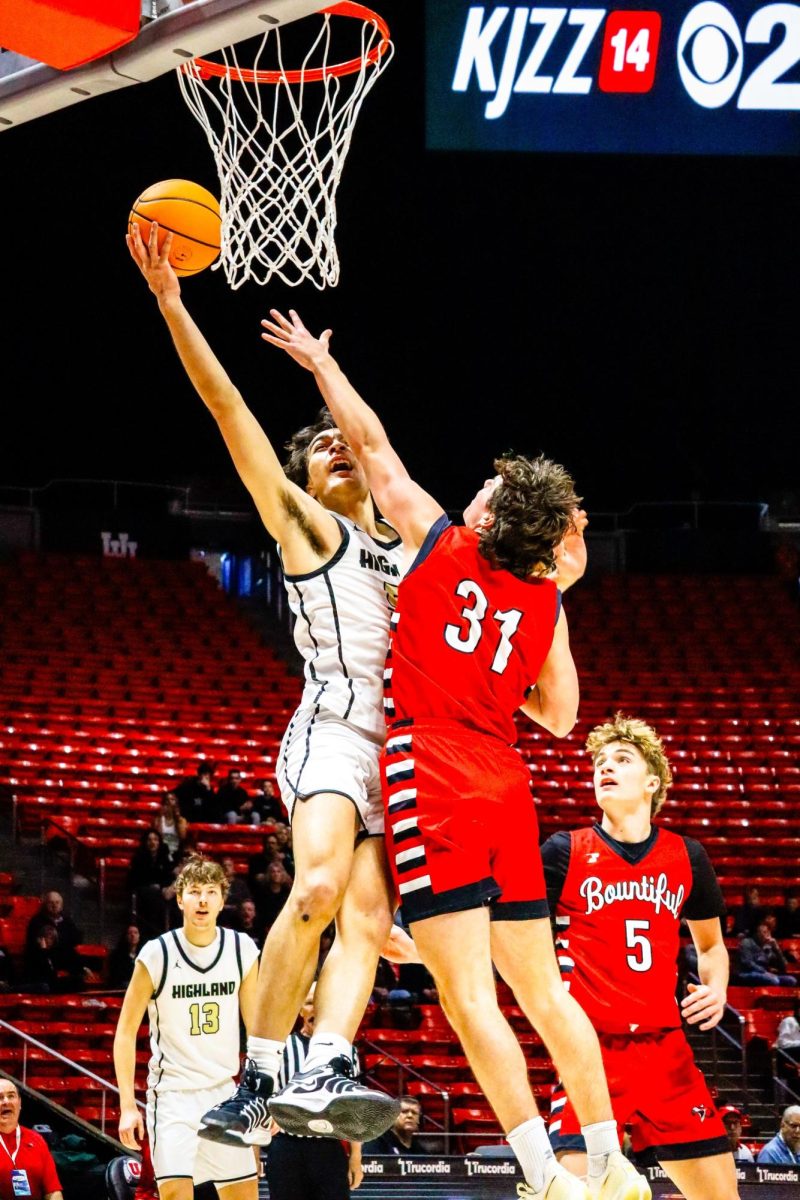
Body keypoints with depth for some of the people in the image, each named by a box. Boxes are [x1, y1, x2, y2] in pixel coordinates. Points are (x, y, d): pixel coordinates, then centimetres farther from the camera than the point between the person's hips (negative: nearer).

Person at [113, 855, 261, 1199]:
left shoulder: (242, 950, 0)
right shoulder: (156, 955, -10)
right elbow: (126, 1031, -5)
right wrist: (127, 1105, -12)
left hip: (225, 1092, 4)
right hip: (173, 1093, -4)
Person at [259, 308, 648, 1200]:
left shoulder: (439, 543, 2)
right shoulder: (547, 602, 11)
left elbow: (371, 441, 12)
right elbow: (559, 716, 15)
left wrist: (319, 362, 25)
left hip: (432, 774, -5)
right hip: (505, 785, 6)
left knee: (467, 993, -9)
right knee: (540, 988, 13)